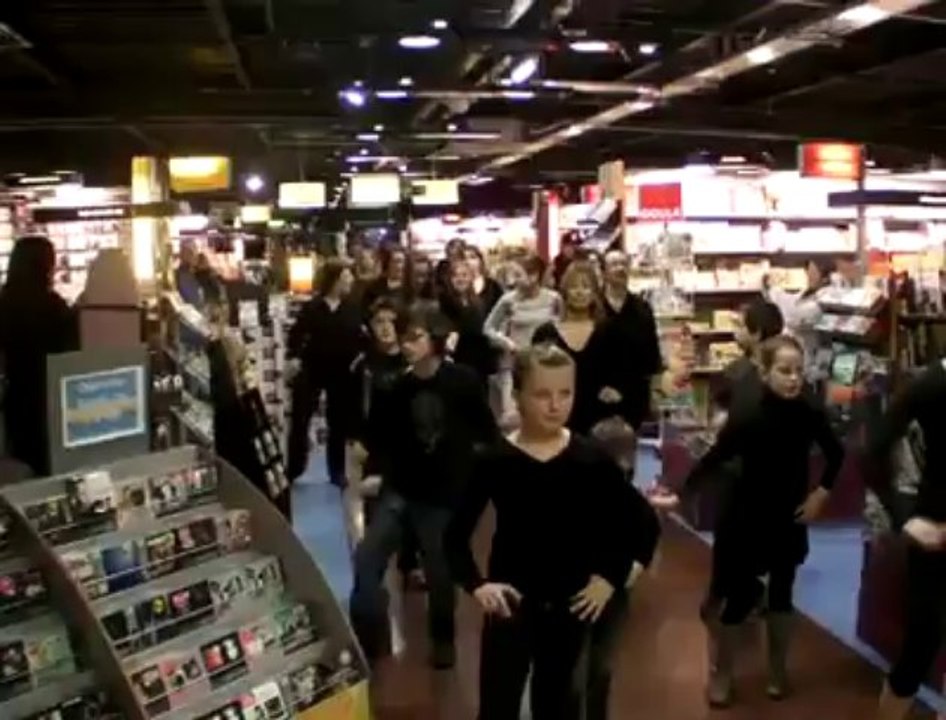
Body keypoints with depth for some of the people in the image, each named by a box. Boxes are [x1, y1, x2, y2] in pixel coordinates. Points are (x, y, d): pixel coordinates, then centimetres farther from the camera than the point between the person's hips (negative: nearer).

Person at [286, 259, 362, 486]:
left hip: (341, 372, 1)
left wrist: (358, 358, -16)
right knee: (300, 419, 4)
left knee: (339, 422, 9)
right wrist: (294, 356, -16)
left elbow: (360, 337, -2)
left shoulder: (352, 309, -1)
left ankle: (337, 471, 20)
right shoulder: (312, 307, -5)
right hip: (312, 369, -1)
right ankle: (292, 469, 17)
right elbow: (297, 333, -4)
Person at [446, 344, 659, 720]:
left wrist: (612, 576, -4)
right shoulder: (494, 461, -11)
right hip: (511, 604, -1)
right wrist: (476, 584, -15)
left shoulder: (591, 459, -8)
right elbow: (456, 534, -3)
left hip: (569, 604, 2)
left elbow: (644, 522, 1)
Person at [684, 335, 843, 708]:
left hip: (788, 519, 4)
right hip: (744, 519, -3)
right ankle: (720, 673, 23)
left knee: (781, 593, 15)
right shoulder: (746, 418, -20)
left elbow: (835, 454, 10)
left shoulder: (811, 415, -9)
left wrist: (821, 494, 2)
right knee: (738, 596, 1)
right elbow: (712, 461, -20)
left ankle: (778, 669, 36)